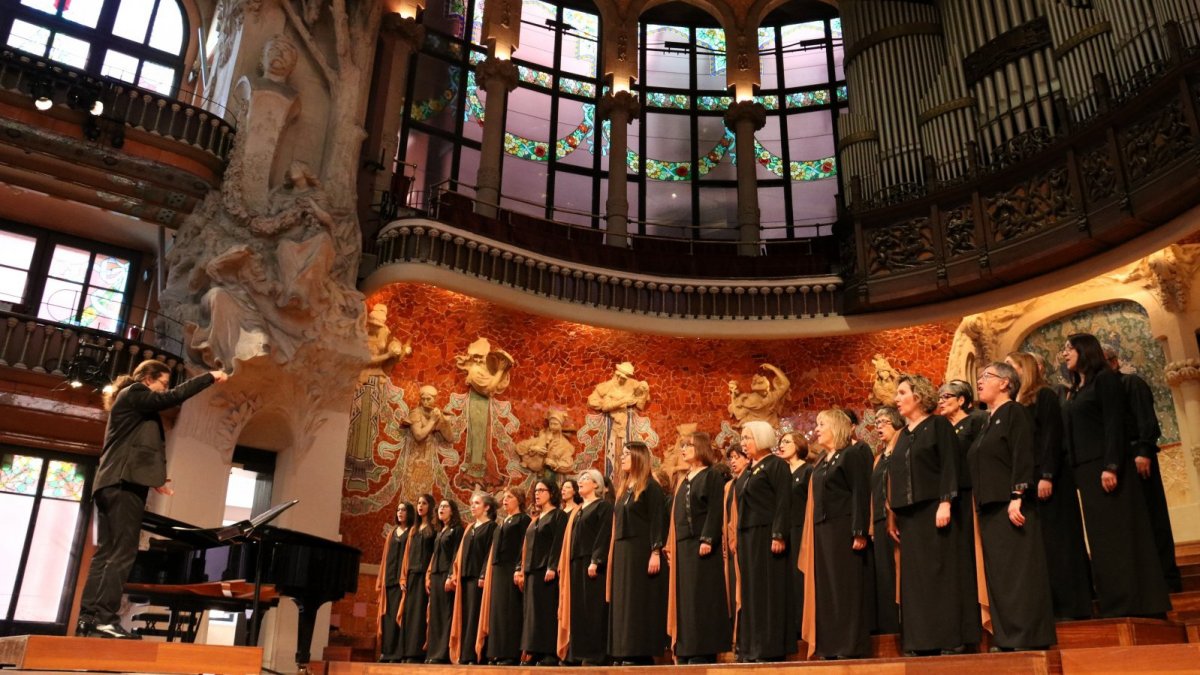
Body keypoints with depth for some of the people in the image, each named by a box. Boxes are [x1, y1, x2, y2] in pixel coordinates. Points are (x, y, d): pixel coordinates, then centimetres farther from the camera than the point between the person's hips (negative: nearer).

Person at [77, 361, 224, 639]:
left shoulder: (132, 403, 26)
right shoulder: (134, 393, -1)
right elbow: (173, 398, -15)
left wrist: (153, 480, 24)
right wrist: (210, 377, -9)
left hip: (111, 484, 10)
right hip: (124, 483, -10)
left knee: (105, 552, 5)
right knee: (123, 552, -13)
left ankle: (87, 616, 2)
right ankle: (104, 617, -18)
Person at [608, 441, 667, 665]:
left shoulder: (650, 487, -7)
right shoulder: (624, 488, 18)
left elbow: (657, 522, -14)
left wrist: (656, 552, -21)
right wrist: (616, 552, 13)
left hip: (641, 552, -8)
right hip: (622, 552, 9)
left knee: (640, 603, -6)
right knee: (624, 605, 8)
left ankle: (641, 653, -3)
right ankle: (626, 652, 12)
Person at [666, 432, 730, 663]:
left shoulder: (711, 476, -3)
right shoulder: (684, 481, 21)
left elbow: (715, 511, -12)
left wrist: (707, 540, -22)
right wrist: (671, 545, 14)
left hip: (701, 546, -8)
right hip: (683, 547, 8)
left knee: (701, 598, -8)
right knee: (684, 599, 6)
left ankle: (702, 651, -6)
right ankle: (685, 651, 8)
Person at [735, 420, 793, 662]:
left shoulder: (776, 465, -5)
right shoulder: (749, 470, 19)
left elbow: (783, 503, -14)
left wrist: (779, 535, -22)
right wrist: (740, 539, 15)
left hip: (767, 535, -8)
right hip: (748, 537, 8)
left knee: (768, 590, -6)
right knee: (751, 592, 8)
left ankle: (771, 648, -3)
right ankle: (752, 647, 11)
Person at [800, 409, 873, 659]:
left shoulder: (854, 453, -5)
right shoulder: (822, 462, 20)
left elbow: (861, 493, -14)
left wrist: (859, 532, -21)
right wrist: (815, 535, 13)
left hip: (845, 530, -8)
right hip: (823, 532, 8)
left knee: (847, 588, -6)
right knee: (827, 590, 6)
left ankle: (851, 646, -2)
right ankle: (831, 646, 10)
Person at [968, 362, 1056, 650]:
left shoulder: (1014, 412, -3)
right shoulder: (988, 421, 21)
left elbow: (1023, 456, -14)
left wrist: (1017, 497, -23)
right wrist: (980, 504, 17)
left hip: (1011, 506, -8)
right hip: (990, 508, 8)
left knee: (1018, 570, -8)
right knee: (997, 575, 6)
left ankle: (1028, 639, -5)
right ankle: (1005, 638, 9)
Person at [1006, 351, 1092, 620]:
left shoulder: (1044, 396, -5)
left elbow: (1051, 436, -13)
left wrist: (1047, 475, -21)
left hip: (1046, 479, -7)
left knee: (1056, 539, -4)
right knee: (1037, 543, 7)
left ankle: (1070, 605, 1)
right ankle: (1047, 605, 11)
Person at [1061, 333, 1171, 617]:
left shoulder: (1105, 379, -4)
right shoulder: (1074, 390, 18)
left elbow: (1114, 424, -14)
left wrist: (1111, 466, -22)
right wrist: (1077, 470, 11)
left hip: (1107, 467, -8)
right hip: (1086, 470, 8)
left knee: (1120, 533, -6)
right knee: (1102, 538, 8)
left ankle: (1137, 603, -2)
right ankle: (1115, 604, 12)